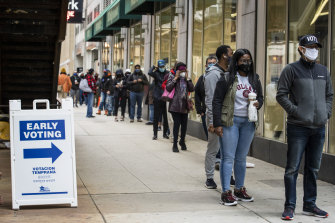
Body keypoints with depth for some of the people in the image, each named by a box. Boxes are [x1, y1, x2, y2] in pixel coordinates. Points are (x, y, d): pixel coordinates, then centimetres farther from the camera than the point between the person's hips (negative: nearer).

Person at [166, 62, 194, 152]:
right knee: (176, 124, -9)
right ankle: (175, 144, -1)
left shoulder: (187, 78, 14)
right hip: (175, 105, -4)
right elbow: (168, 88, -12)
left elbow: (192, 89, 2)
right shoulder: (172, 76, 3)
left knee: (184, 125, 7)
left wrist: (187, 78, -2)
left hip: (184, 105, 4)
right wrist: (176, 78, -11)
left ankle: (182, 141, 29)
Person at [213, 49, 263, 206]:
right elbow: (217, 101, -5)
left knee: (242, 158, 12)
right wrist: (217, 124, -11)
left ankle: (239, 189, 22)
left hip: (248, 122, 5)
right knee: (228, 157, -4)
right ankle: (226, 192, -2)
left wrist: (258, 103, -4)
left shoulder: (255, 79, 11)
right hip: (230, 121, -5)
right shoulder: (227, 79, -5)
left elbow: (260, 97, 22)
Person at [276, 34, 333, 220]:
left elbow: (329, 95, 22)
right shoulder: (291, 70, -2)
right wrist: (295, 111, -13)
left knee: (313, 168, 12)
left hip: (319, 128, 6)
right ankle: (289, 206, 2)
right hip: (298, 127, -5)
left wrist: (327, 113, 7)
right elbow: (281, 95, -5)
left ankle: (309, 205, 21)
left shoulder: (323, 71, 14)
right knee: (292, 168, -5)